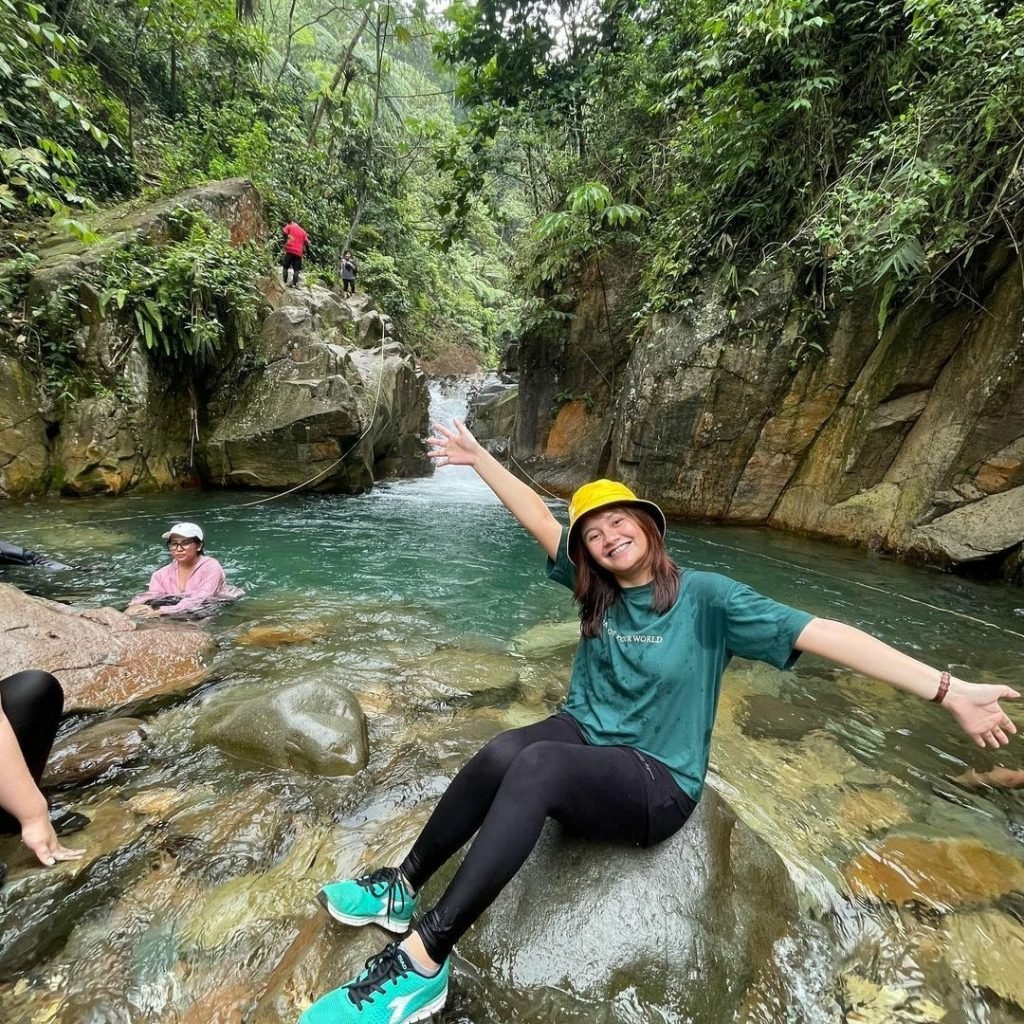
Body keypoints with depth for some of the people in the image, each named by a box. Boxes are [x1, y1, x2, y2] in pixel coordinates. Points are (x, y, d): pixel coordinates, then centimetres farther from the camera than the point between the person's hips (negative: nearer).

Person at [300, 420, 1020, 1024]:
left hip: (656, 785, -4)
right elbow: (536, 516, 2)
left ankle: (423, 960, -27)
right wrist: (477, 455, 4)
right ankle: (403, 887, -10)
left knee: (536, 764, -34)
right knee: (502, 753, -29)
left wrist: (950, 690, -22)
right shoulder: (596, 588, 3)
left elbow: (818, 634, -16)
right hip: (583, 739, 5)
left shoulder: (704, 596, -10)